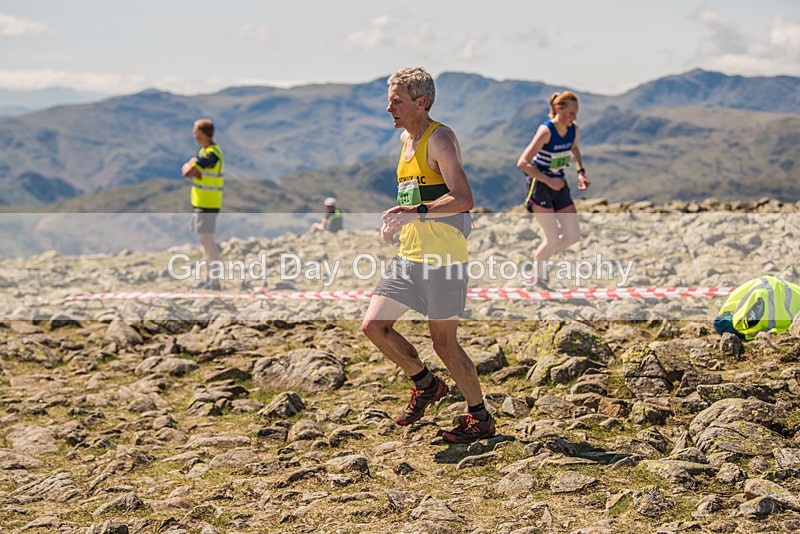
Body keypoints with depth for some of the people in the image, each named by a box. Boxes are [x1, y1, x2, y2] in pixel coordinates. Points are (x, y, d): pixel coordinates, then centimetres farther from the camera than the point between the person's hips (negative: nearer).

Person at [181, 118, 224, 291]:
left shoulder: (211, 154, -19)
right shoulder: (204, 150, 13)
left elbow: (187, 172, -21)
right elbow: (186, 170, 11)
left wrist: (190, 167, -1)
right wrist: (192, 167, -10)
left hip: (207, 205, -10)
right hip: (201, 203, 10)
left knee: (207, 240, -9)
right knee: (204, 241, 13)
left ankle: (214, 282, -9)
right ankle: (206, 280, 20)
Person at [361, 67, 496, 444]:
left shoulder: (439, 138, -13)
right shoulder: (407, 138, 15)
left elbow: (463, 199, -24)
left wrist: (417, 212, -33)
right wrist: (397, 222, 13)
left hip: (442, 257, -9)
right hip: (409, 254, 9)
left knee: (443, 343, -1)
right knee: (373, 326, 4)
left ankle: (480, 418, 16)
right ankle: (425, 385, 24)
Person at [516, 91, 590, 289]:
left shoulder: (574, 129, -2)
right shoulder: (545, 131, -23)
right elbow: (522, 163, -26)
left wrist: (581, 172, 8)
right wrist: (548, 181, -26)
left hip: (559, 184, 7)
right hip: (539, 185, -7)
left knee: (573, 236, 3)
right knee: (553, 239, -6)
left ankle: (539, 256, 28)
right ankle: (537, 277, 17)